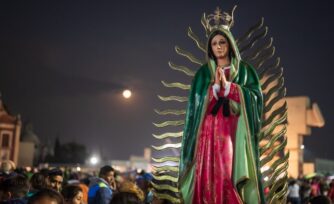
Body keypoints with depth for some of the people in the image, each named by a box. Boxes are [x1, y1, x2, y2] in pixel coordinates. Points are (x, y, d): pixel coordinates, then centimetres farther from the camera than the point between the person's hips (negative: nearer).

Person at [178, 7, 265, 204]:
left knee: (233, 173, -8)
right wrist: (215, 86, -12)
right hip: (210, 130, 1)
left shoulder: (244, 69, 11)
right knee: (209, 175, -6)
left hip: (236, 131, -1)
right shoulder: (203, 72, 13)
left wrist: (227, 85, -8)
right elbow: (197, 101, 4)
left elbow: (256, 96, -1)